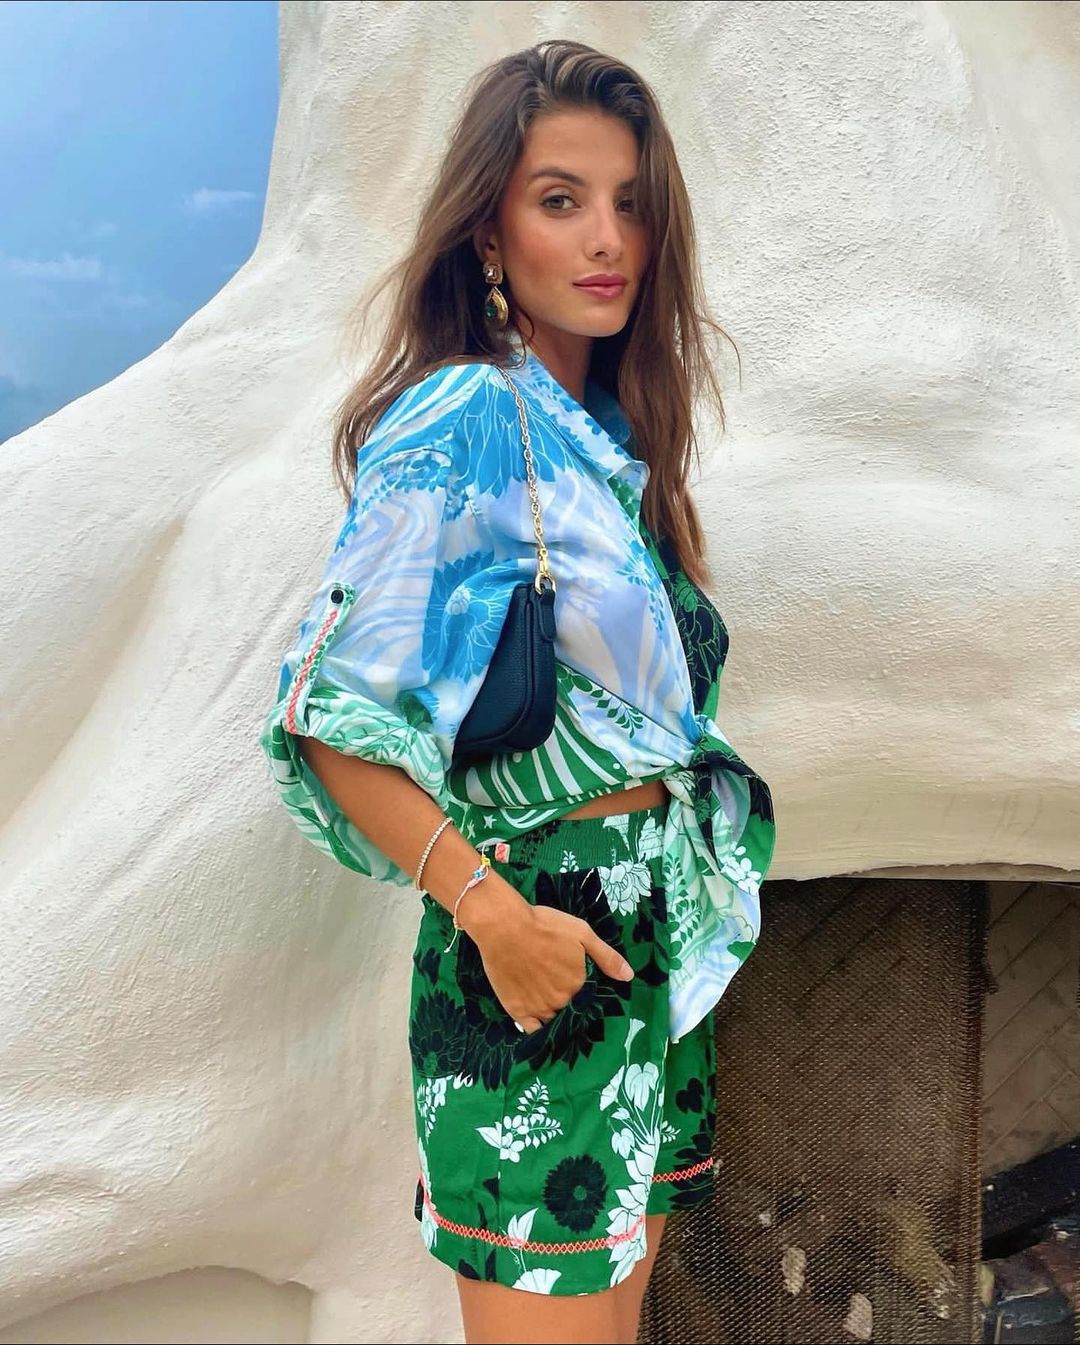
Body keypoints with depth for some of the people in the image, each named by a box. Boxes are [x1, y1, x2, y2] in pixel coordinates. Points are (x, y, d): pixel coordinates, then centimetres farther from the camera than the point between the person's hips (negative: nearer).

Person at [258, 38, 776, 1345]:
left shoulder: (610, 433, 10)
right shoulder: (463, 425, -15)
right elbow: (330, 717, -18)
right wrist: (488, 908, -21)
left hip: (658, 931, 8)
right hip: (539, 940, -8)